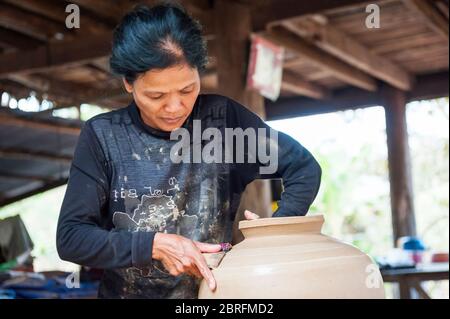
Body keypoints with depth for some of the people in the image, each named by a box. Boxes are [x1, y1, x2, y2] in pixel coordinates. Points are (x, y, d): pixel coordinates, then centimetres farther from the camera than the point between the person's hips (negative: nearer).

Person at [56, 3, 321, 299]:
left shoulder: (223, 119, -7)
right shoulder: (102, 136, -7)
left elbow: (304, 168, -1)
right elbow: (70, 237, -7)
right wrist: (155, 245, -19)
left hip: (212, 291, 1)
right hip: (126, 291, 0)